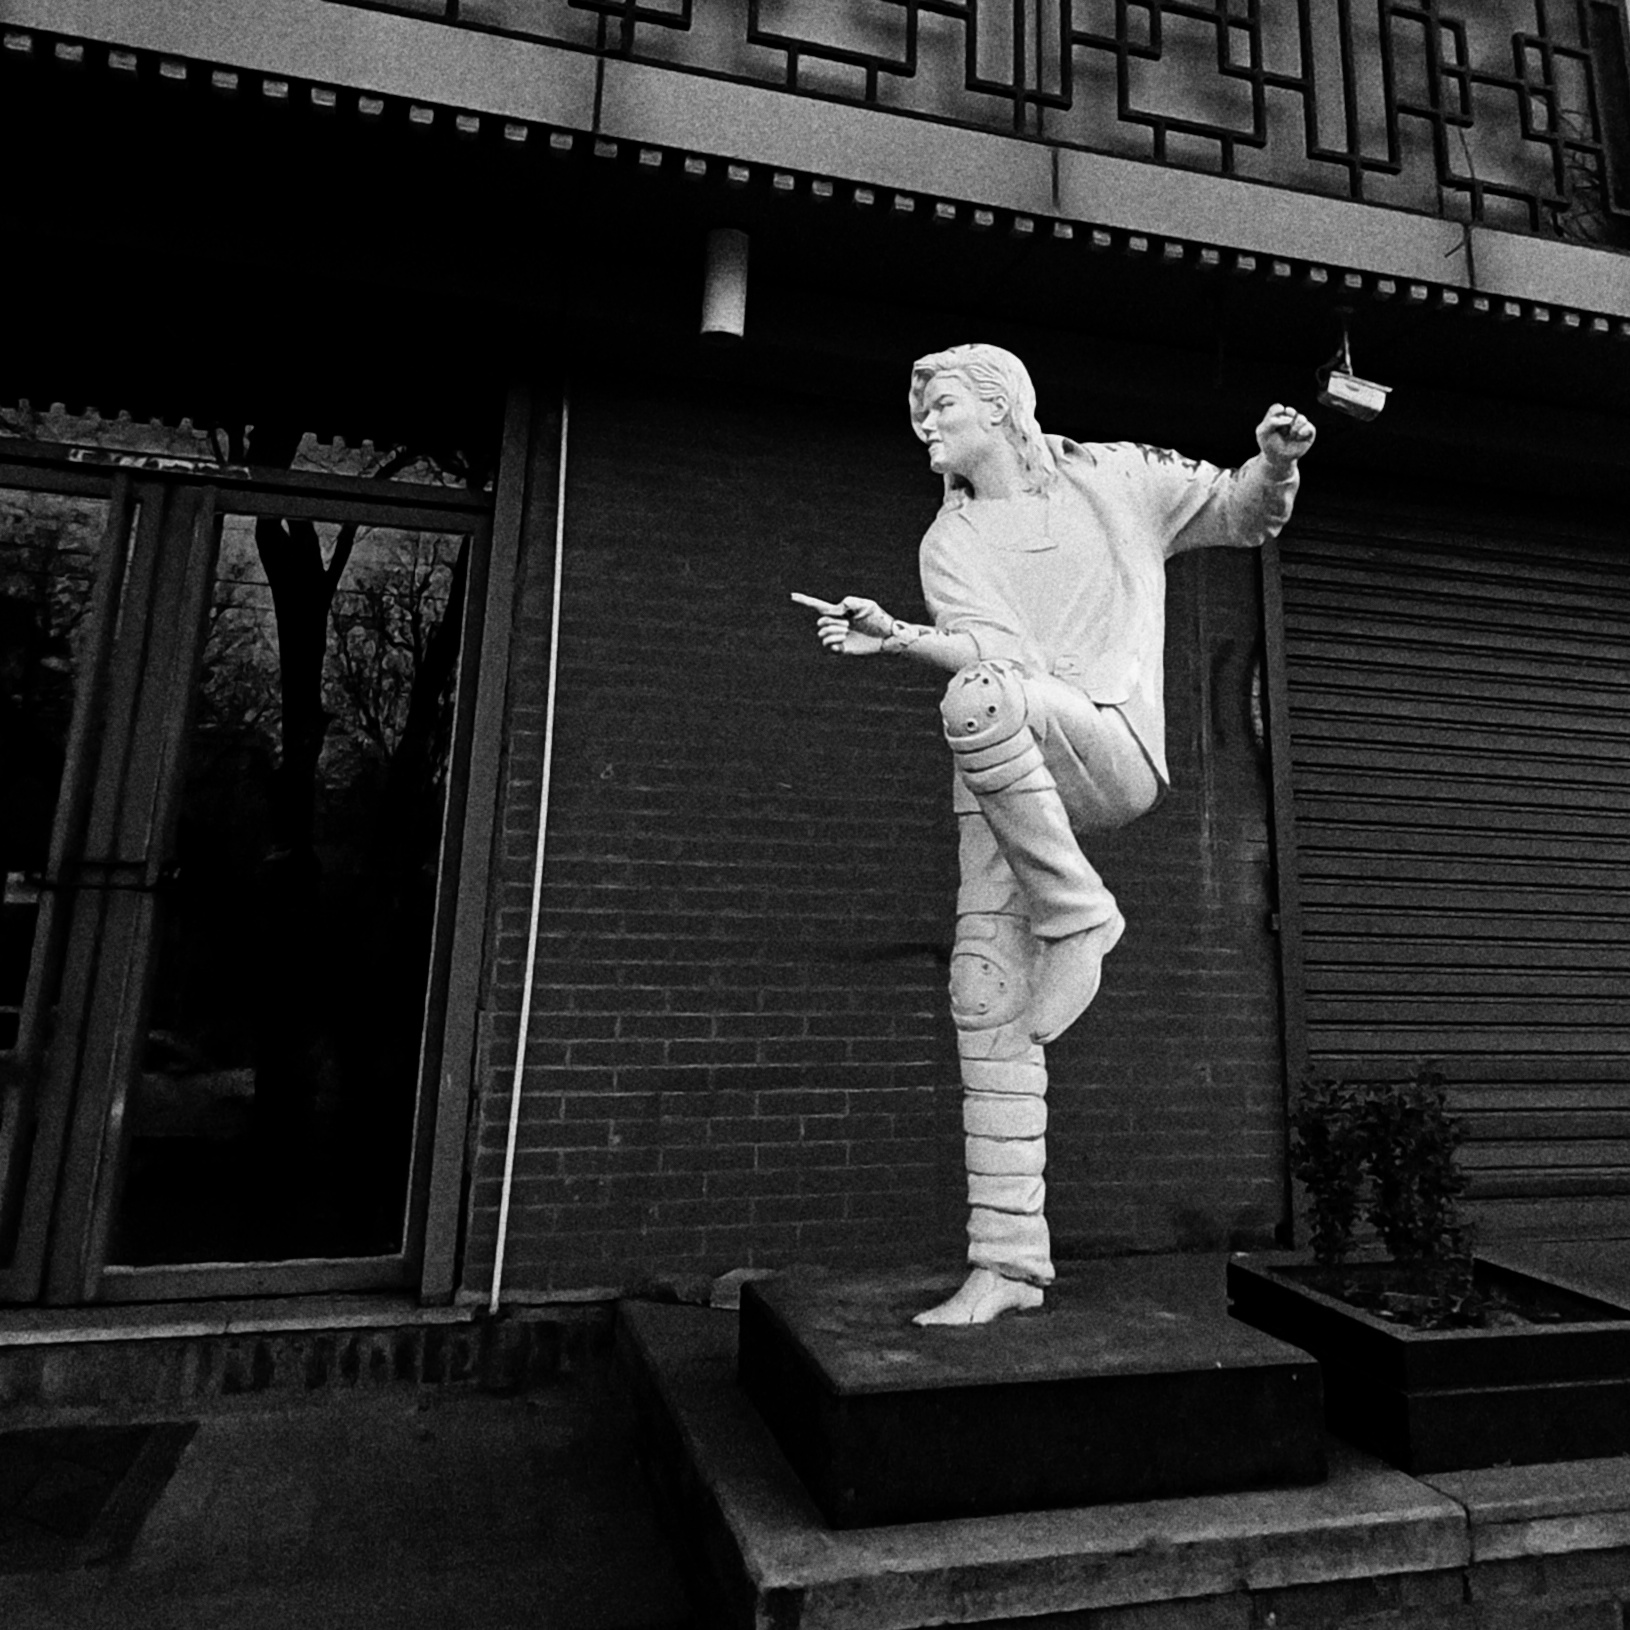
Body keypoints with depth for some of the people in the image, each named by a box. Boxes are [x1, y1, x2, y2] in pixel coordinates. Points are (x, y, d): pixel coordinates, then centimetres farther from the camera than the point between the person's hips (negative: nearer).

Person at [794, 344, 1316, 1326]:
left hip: (1114, 749, -3)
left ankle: (1083, 917, -18)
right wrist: (893, 638, -21)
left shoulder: (1113, 478, 12)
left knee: (978, 700, -35)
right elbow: (1001, 650, -4)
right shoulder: (949, 543, 15)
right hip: (1005, 780, 3)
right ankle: (1009, 1259, -3)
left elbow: (1242, 517, 22)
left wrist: (1275, 464, 0)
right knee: (985, 993, -10)